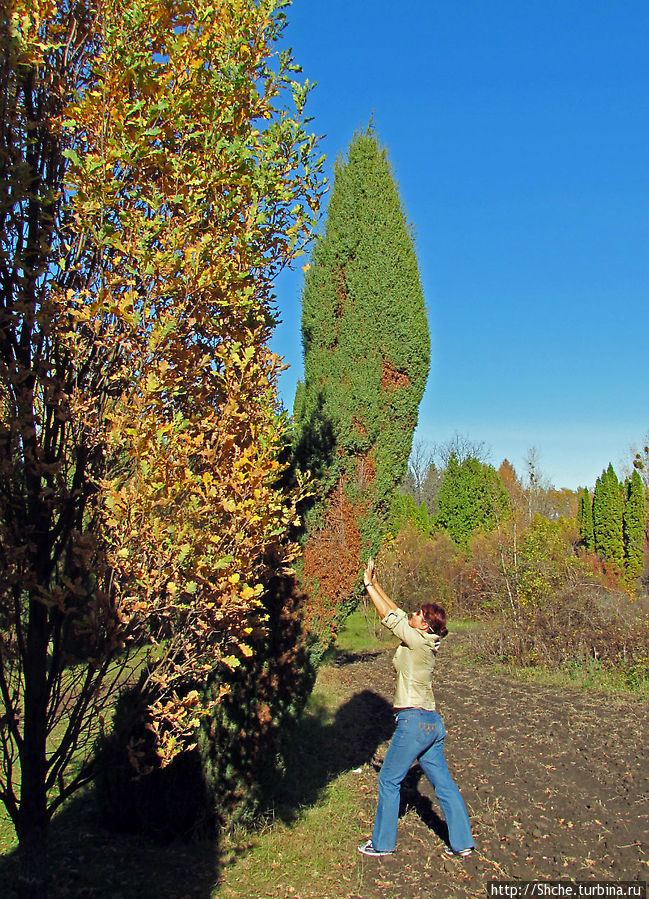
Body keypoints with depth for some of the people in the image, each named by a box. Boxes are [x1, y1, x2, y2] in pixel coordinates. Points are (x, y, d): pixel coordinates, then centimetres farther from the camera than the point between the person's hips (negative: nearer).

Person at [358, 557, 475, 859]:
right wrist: (375, 586, 14)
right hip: (432, 722, 9)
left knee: (389, 781, 7)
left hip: (414, 722, -9)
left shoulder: (418, 641, -16)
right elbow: (397, 614, 13)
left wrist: (369, 585, -5)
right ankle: (462, 843, 21)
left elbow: (390, 617, -13)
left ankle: (382, 843, 19)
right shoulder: (426, 641, 7)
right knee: (443, 783, 14)